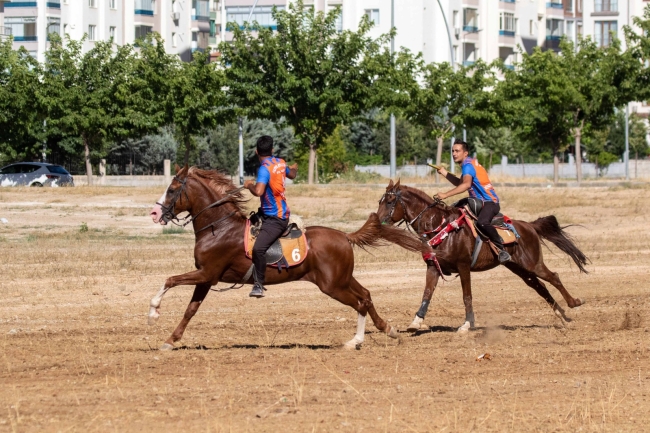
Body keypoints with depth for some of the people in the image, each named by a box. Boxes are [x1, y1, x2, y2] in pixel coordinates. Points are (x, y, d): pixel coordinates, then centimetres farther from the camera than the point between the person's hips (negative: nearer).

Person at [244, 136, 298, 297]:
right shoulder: (280, 162, 5)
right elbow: (292, 174, 29)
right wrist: (294, 168, 54)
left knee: (258, 248, -22)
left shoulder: (264, 169, -20)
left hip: (275, 218, -10)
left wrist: (250, 185, -11)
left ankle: (259, 285, -16)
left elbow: (258, 191, -34)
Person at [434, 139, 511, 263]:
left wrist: (446, 195, -38)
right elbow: (460, 183, 30)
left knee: (482, 222, -40)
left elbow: (466, 184, -33)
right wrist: (445, 173, 18)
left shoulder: (468, 165, -14)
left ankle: (502, 250, -36)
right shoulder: (469, 164, 16)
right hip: (479, 201, 12)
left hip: (489, 202, -12)